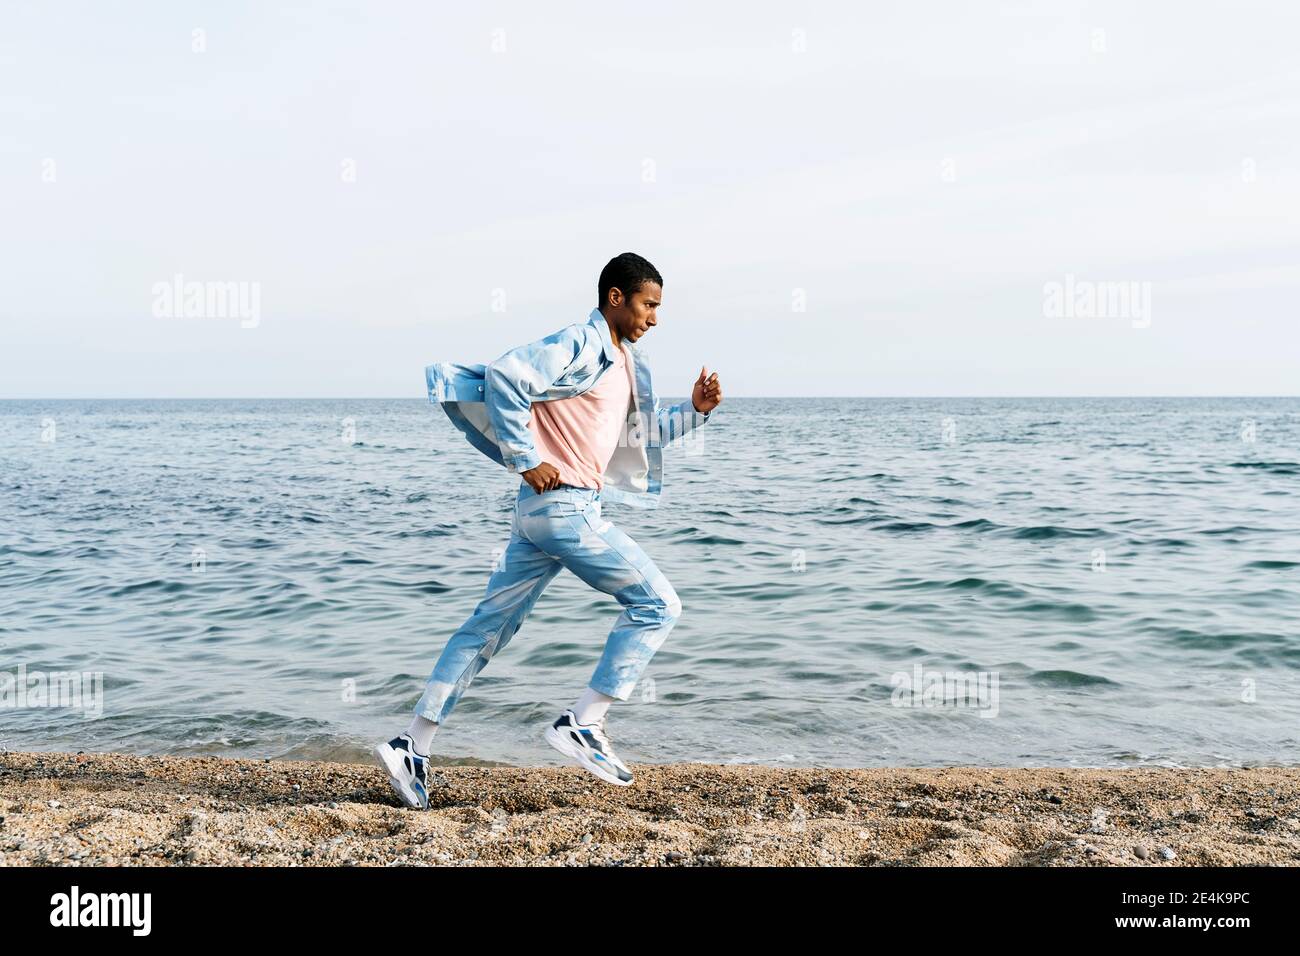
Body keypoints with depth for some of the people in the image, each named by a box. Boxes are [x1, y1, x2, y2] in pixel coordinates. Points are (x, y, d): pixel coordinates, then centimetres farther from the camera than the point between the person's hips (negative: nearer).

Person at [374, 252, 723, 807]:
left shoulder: (626, 362, 19)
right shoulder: (579, 346, -11)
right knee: (656, 604, -5)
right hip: (561, 504, -10)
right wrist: (526, 461, -20)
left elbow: (648, 430, 28)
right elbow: (503, 377, -22)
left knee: (489, 627, 10)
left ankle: (412, 748, 15)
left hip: (545, 511, 10)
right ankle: (582, 726, -2)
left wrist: (695, 411, 11)